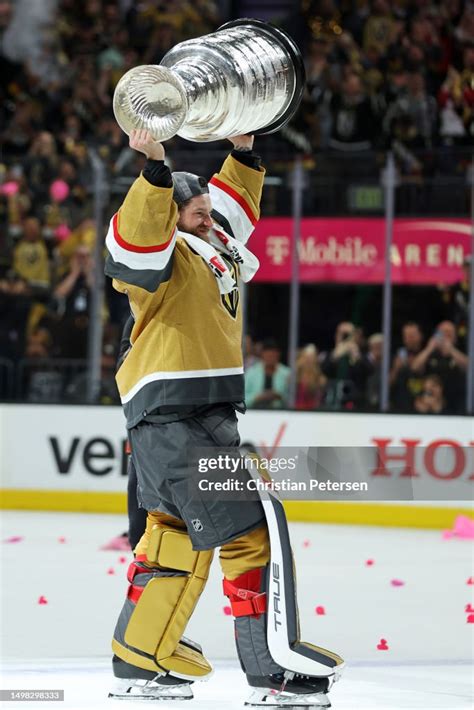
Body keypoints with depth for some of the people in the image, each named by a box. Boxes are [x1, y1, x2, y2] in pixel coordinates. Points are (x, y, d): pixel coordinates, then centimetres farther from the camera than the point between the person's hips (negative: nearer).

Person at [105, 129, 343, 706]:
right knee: (250, 525, -13)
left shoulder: (212, 249, 19)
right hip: (173, 415, -11)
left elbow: (233, 204, 36)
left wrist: (242, 154, 25)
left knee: (176, 536, 16)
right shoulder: (165, 250, -9)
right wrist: (155, 169, -43)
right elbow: (142, 232, -32)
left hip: (203, 413, 11)